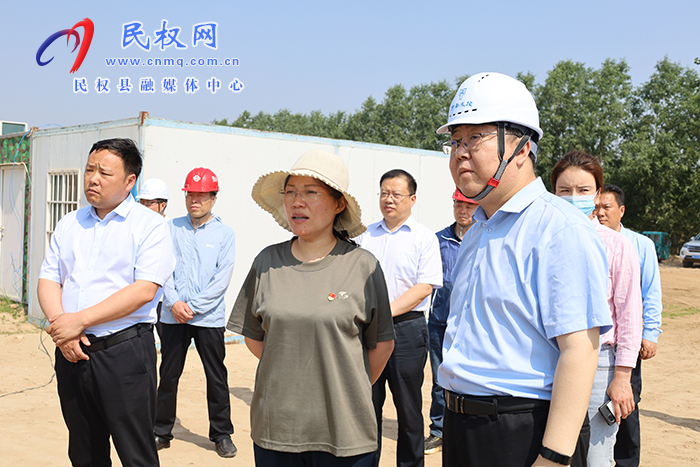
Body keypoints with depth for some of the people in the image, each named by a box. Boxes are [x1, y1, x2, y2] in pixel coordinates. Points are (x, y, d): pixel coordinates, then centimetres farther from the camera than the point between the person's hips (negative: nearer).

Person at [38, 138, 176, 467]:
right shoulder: (69, 224, 13)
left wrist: (80, 320, -16)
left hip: (124, 351, -5)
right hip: (71, 351, 5)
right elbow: (48, 280, 10)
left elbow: (144, 290, -15)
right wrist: (59, 327, -9)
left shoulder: (149, 226, -5)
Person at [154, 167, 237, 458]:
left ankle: (222, 434, 16)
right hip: (173, 316, 2)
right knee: (168, 376, 8)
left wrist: (194, 306, -12)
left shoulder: (224, 234, 2)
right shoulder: (171, 228, 8)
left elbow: (222, 279, -4)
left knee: (217, 378, 3)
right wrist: (174, 302, -11)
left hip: (209, 317, -1)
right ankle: (161, 432, 22)